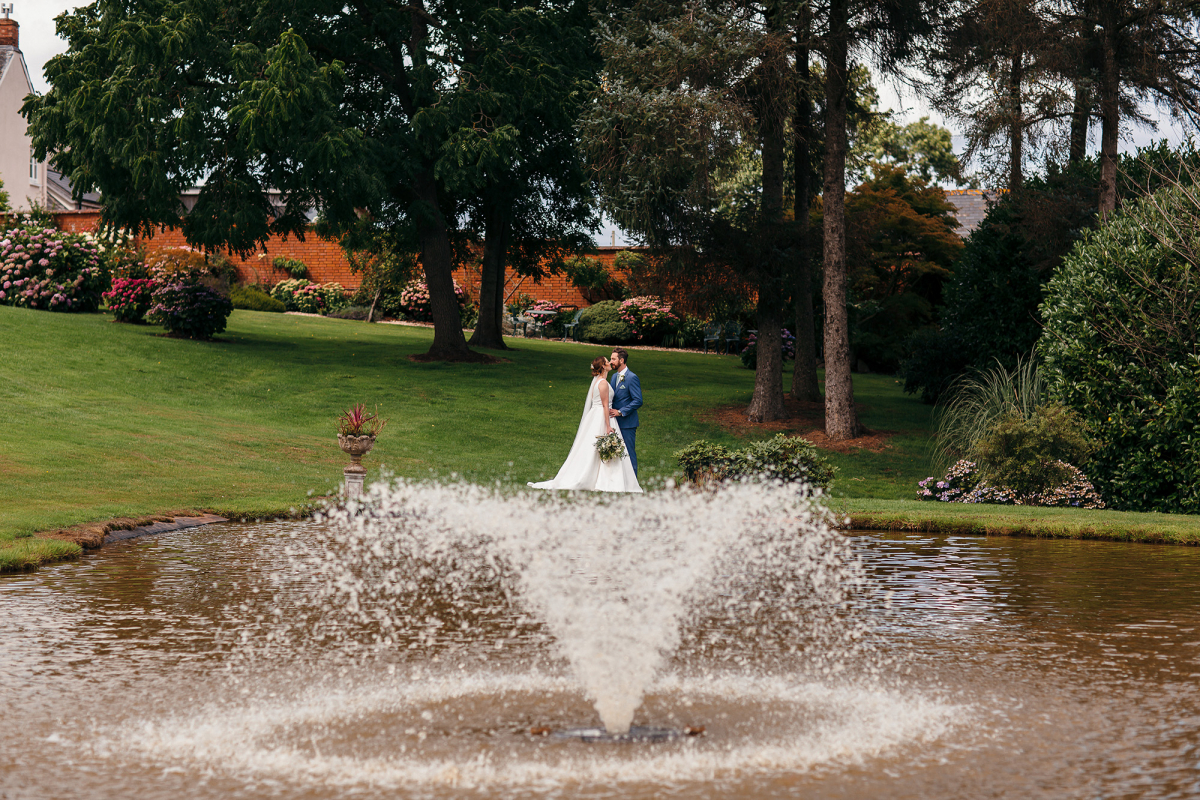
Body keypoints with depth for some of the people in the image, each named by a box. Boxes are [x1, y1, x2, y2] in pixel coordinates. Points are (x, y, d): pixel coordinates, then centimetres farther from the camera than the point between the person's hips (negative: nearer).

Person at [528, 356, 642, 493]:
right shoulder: (603, 383, -15)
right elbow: (605, 405, -19)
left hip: (594, 416, 10)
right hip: (601, 418, -10)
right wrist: (608, 426, -20)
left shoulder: (597, 380, 13)